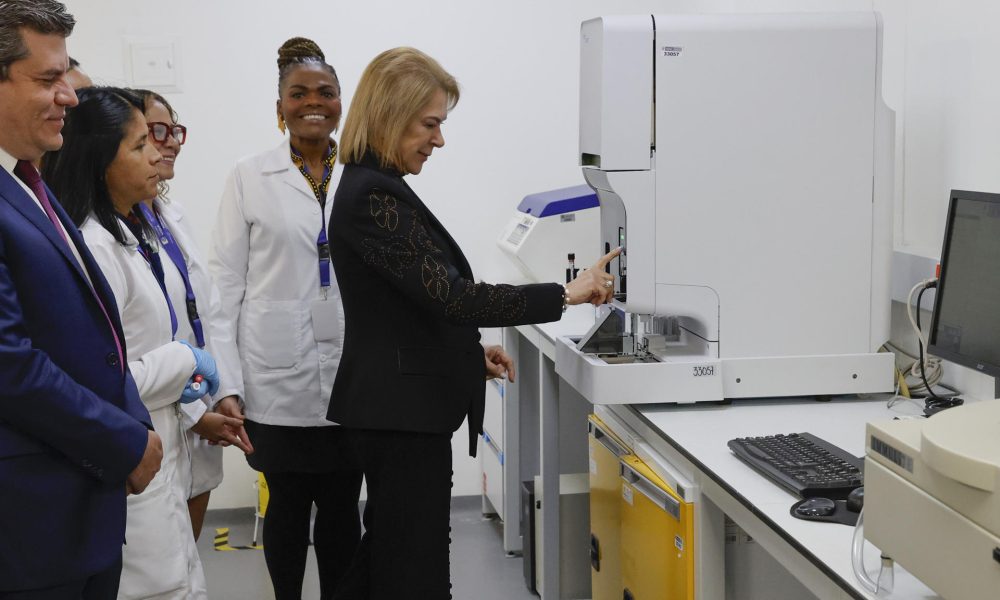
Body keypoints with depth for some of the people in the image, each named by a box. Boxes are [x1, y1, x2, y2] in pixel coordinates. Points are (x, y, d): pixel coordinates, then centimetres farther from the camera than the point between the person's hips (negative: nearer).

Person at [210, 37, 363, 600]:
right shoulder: (249, 178, 2)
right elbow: (227, 280, 2)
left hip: (352, 374, 1)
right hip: (279, 377, -1)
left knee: (342, 506, 9)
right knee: (288, 504, 10)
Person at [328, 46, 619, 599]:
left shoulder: (375, 187, 12)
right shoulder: (372, 196, -20)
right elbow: (449, 295, -24)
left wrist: (469, 351, 13)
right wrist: (567, 294, -20)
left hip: (397, 407, 10)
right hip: (403, 412, -10)